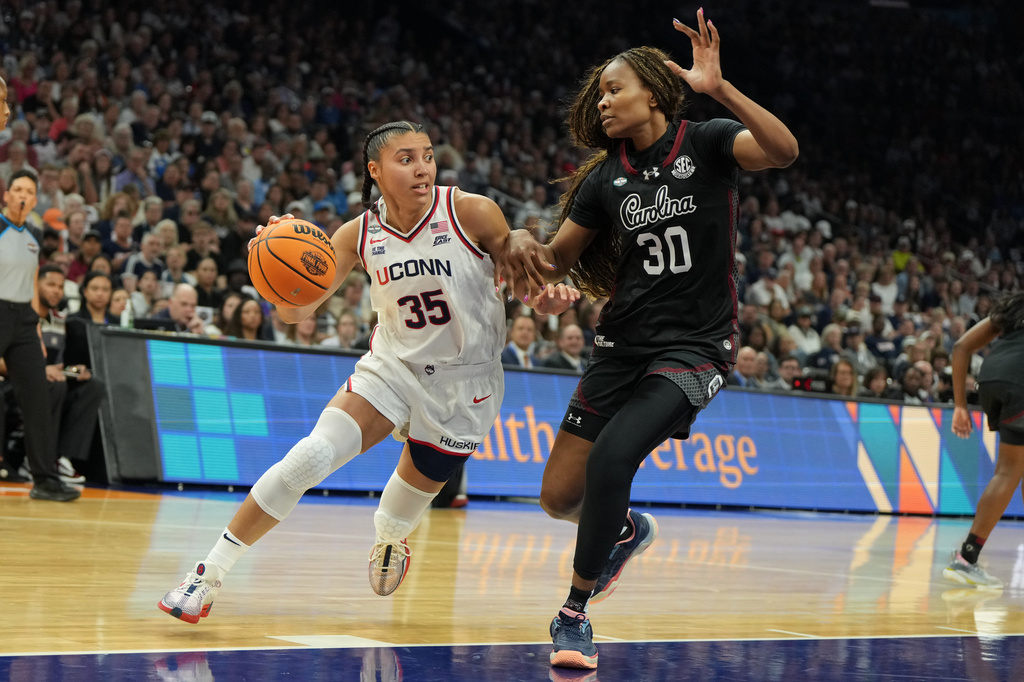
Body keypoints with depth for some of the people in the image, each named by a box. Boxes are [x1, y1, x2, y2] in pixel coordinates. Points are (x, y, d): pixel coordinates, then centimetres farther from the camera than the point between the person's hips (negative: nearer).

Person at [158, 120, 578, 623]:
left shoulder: (473, 213, -17)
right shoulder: (360, 234, -9)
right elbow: (296, 311, -10)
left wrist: (546, 297, -28)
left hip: (465, 381, -1)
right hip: (392, 365, 1)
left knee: (420, 482, 13)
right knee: (312, 455, -18)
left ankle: (389, 538, 54)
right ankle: (209, 573, -11)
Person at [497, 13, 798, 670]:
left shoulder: (706, 142, -6)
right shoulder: (606, 177, 7)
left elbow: (784, 151, -25)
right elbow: (557, 259, 14)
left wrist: (719, 87, -35)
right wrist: (523, 240, -9)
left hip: (695, 345, -6)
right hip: (625, 340, 6)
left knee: (611, 459, -26)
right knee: (560, 497, 4)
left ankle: (575, 612, -8)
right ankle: (627, 530, 40)